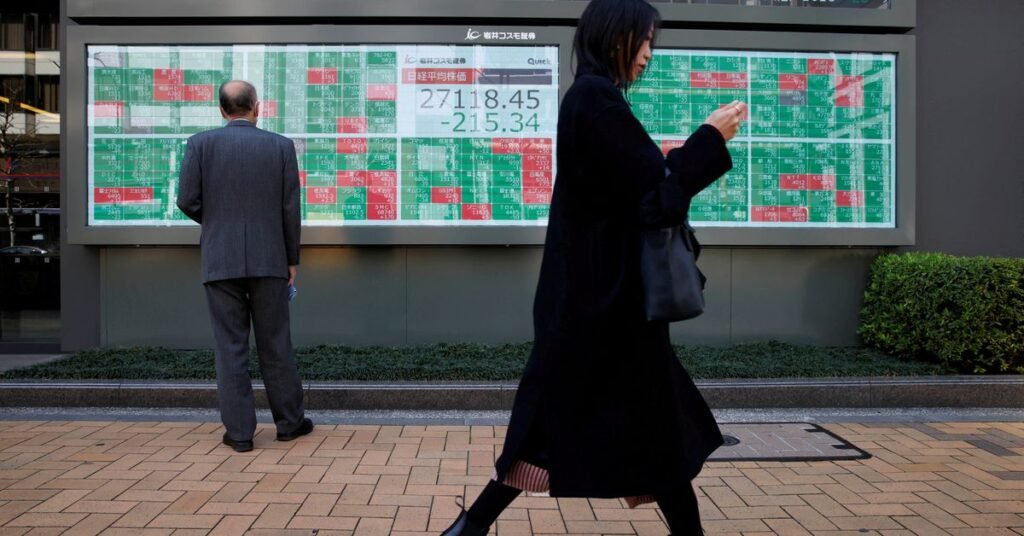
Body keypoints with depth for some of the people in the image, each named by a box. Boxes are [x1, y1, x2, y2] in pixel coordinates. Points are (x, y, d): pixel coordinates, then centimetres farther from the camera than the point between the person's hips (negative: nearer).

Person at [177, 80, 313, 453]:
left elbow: (187, 201, -3)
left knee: (230, 346, 4)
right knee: (275, 343, 10)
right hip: (268, 259, 0)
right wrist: (293, 258, 8)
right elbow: (290, 208, -1)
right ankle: (289, 421, 20)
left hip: (221, 261, 0)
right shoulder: (281, 146, 0)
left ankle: (239, 432, 7)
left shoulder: (200, 143, 0)